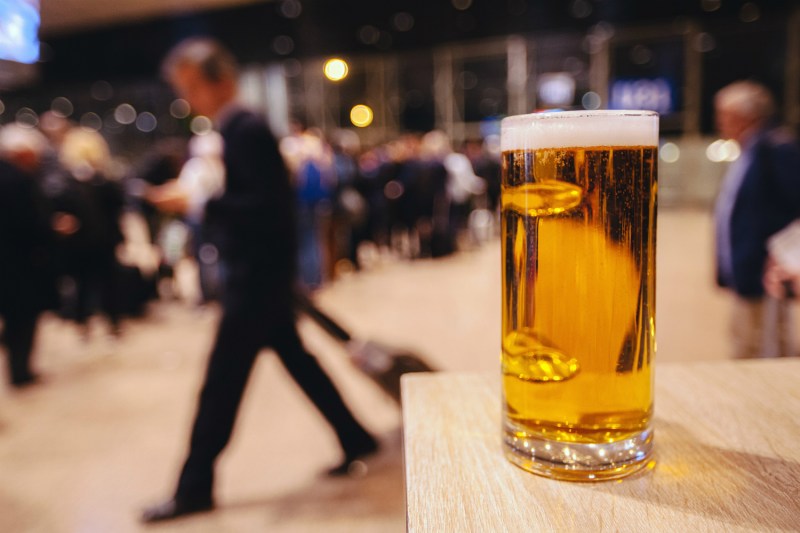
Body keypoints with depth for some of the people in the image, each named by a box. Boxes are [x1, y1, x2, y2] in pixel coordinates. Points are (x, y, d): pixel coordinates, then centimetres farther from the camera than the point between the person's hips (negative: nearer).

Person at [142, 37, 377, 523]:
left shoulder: (247, 130, -16)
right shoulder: (232, 129, 12)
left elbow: (270, 205, -24)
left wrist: (200, 204, -26)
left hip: (259, 274, -10)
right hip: (257, 271, 10)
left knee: (222, 379, 0)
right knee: (295, 358, 17)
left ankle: (195, 488, 16)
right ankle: (356, 440, 31)